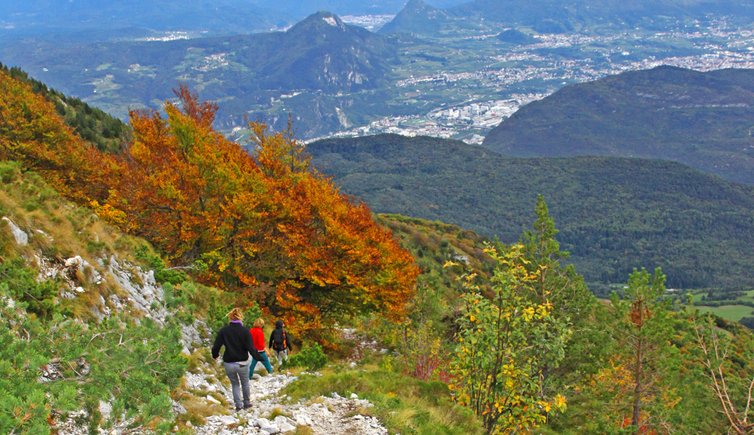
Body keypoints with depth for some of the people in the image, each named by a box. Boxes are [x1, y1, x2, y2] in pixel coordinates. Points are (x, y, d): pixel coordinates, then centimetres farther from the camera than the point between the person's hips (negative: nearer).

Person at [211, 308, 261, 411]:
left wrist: (215, 355, 13)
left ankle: (238, 404, 14)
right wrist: (258, 358, 0)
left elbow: (216, 346, -7)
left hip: (228, 363, 1)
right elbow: (251, 348, -14)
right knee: (245, 383, 22)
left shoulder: (223, 330, -8)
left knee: (235, 384, 20)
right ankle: (246, 403, 29)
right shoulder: (245, 331, -11)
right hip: (242, 363, -1)